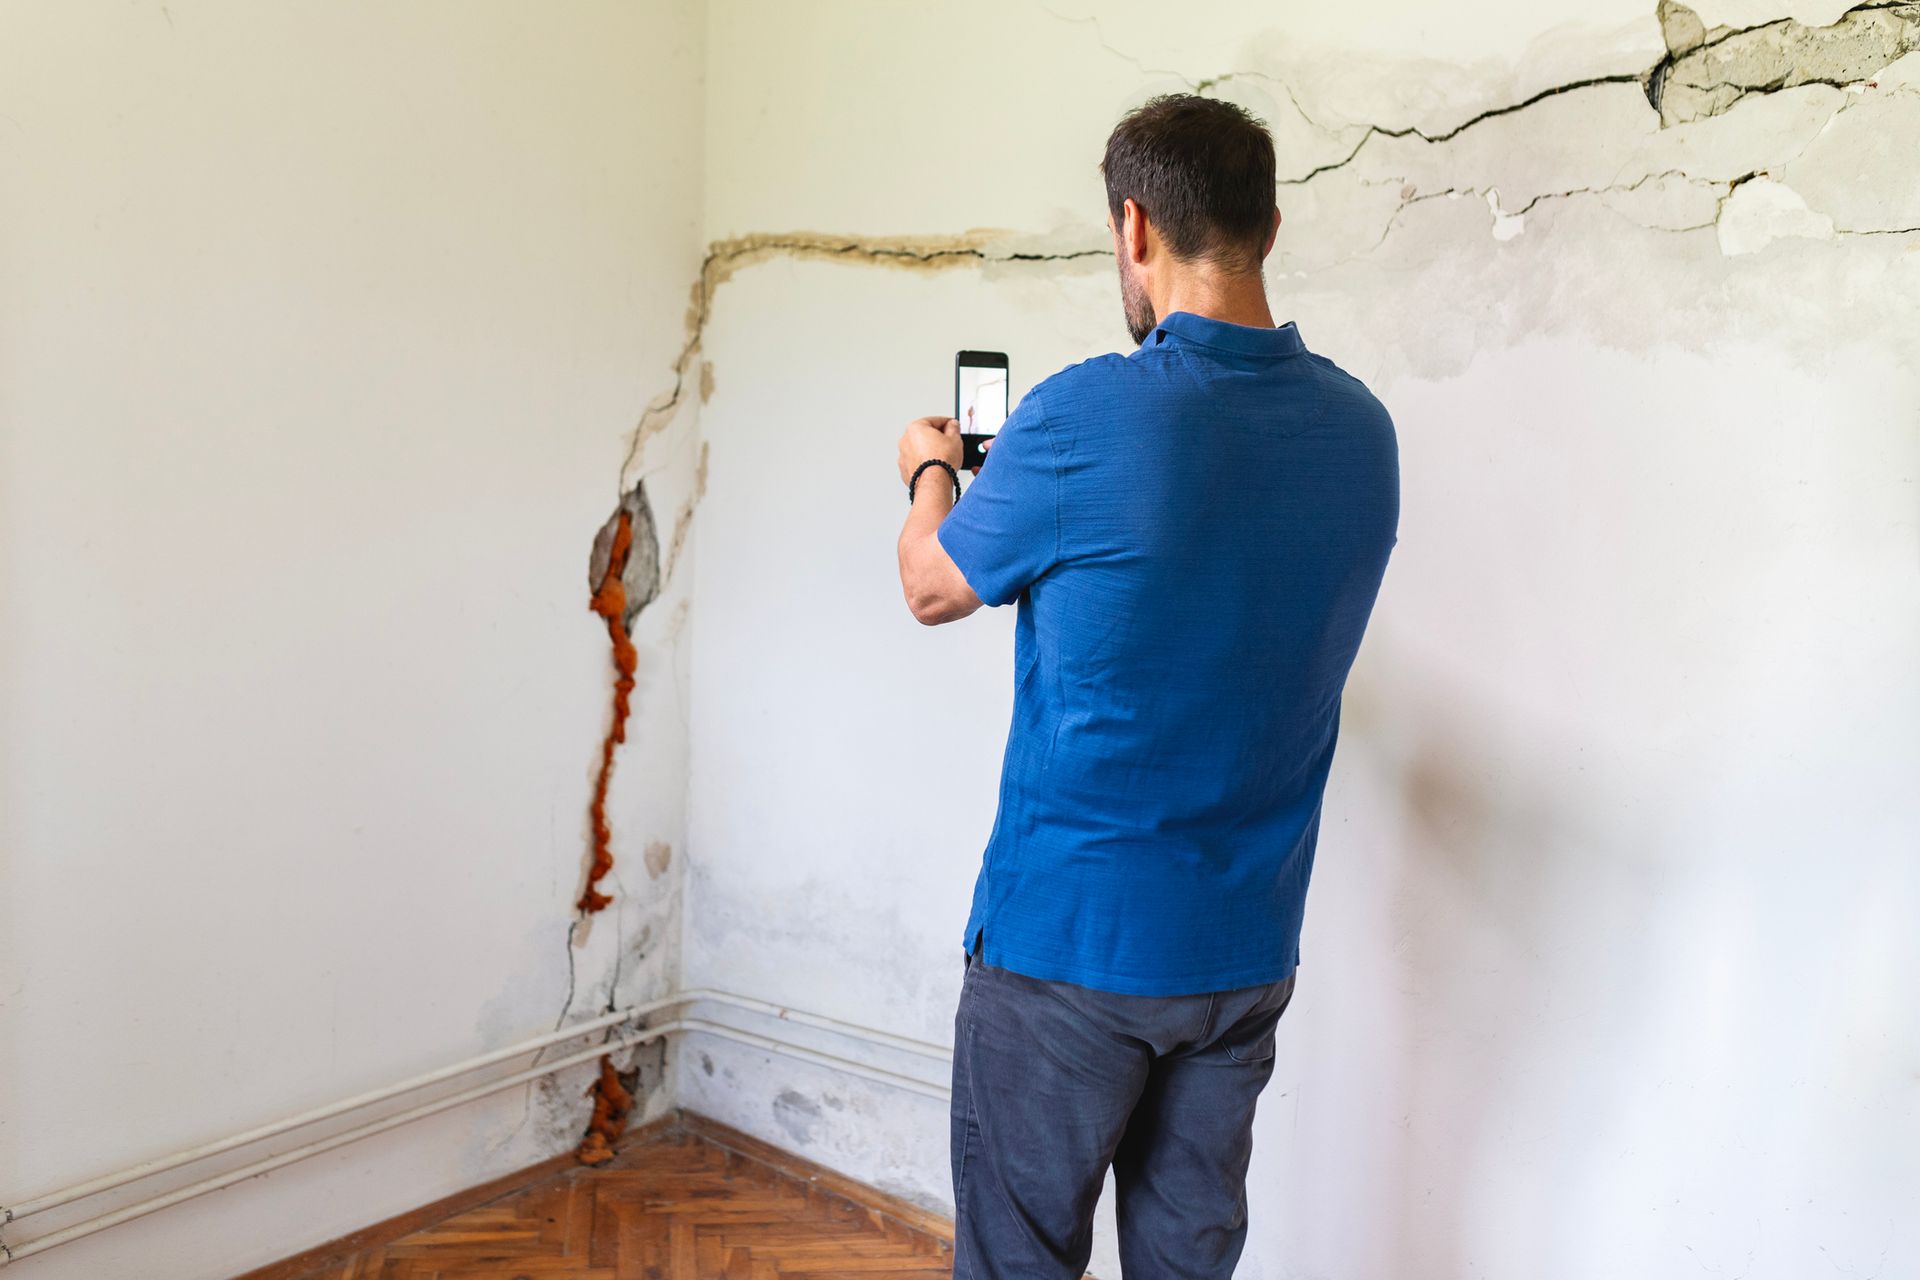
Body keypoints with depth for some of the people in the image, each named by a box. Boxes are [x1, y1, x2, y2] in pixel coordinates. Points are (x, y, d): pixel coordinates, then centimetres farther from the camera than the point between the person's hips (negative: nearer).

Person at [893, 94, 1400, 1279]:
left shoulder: (1084, 418, -19)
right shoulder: (1361, 429, -2)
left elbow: (934, 587, -2)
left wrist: (933, 472, 19)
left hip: (1072, 944, -5)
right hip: (1249, 949, 6)